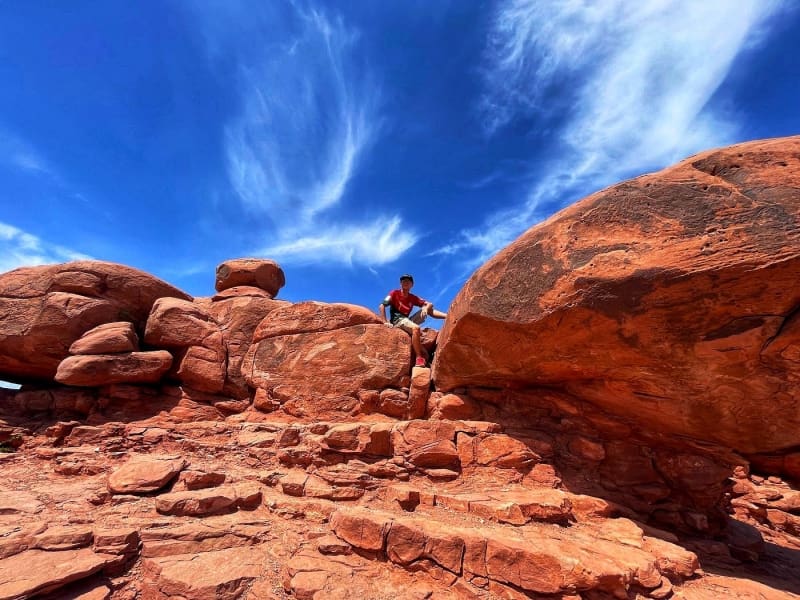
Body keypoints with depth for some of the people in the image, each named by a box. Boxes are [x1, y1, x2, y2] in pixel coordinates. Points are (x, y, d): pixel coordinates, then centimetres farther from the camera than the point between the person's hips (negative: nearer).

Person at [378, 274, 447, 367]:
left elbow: (430, 304, 8)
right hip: (397, 320, -6)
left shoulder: (413, 298, 12)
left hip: (408, 320, 6)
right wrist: (385, 322, -18)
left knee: (428, 309, 3)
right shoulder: (394, 293, 0)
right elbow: (381, 306, -9)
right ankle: (419, 358, -37)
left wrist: (426, 308, -16)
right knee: (416, 328, -35)